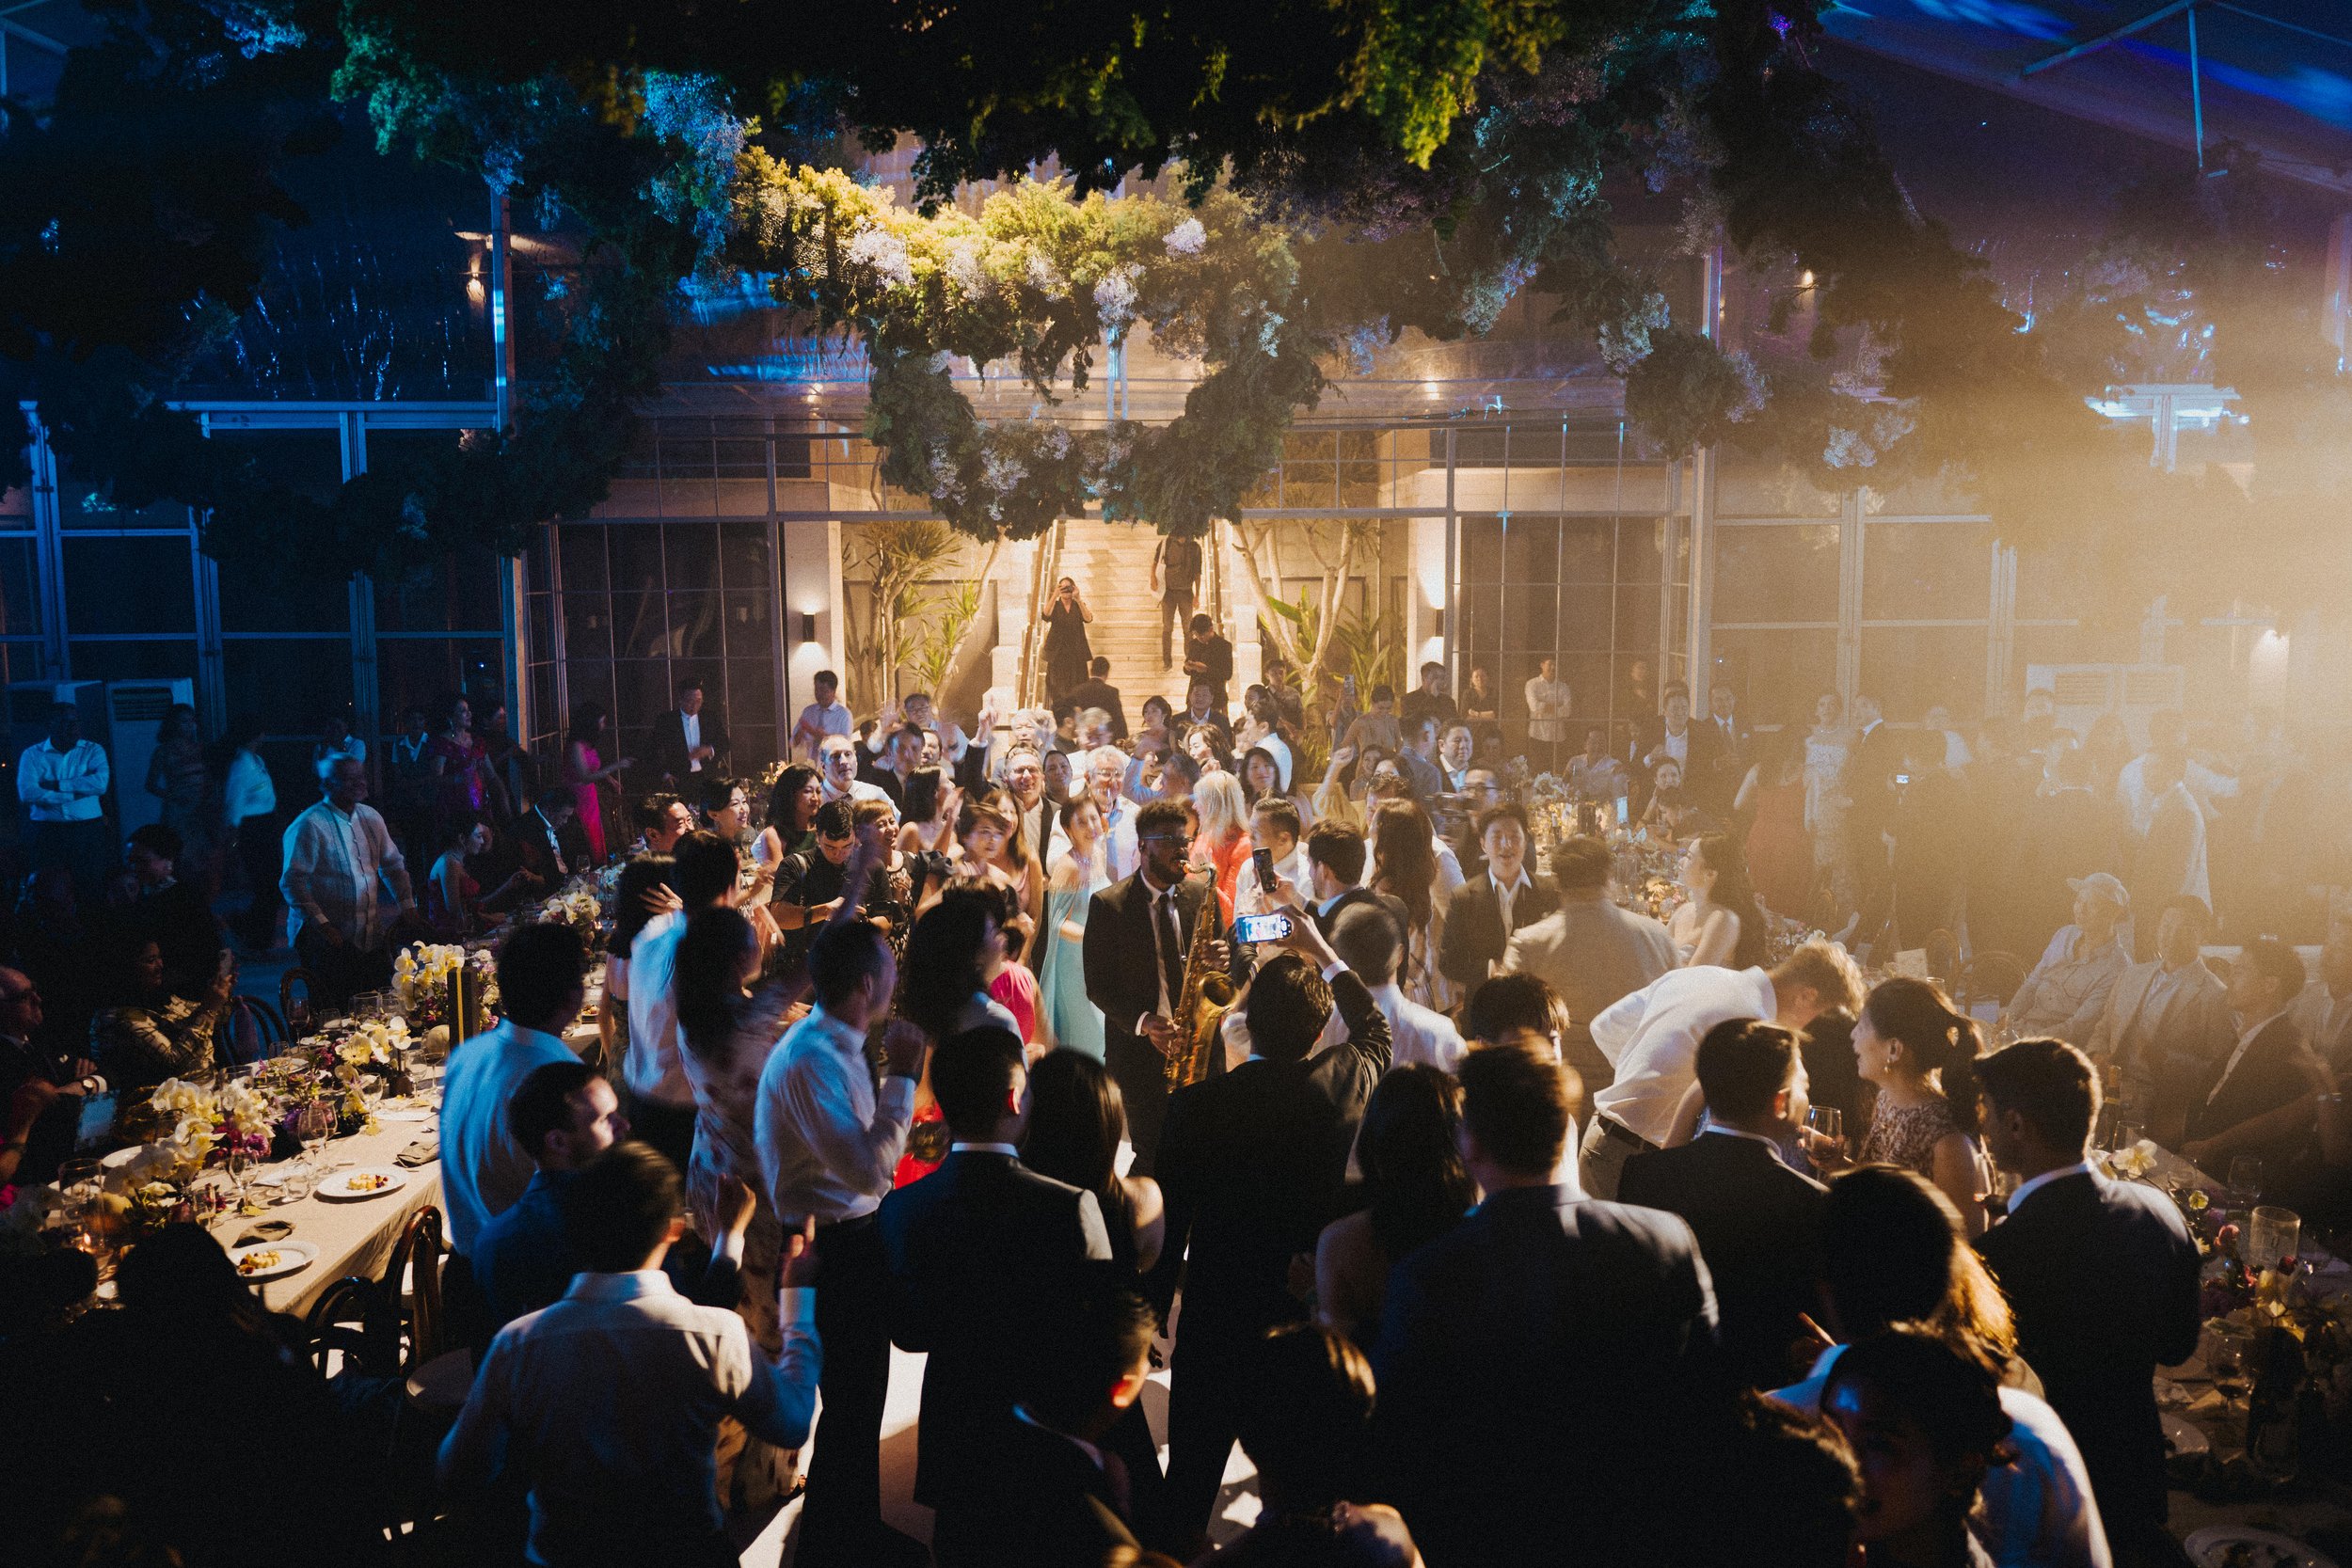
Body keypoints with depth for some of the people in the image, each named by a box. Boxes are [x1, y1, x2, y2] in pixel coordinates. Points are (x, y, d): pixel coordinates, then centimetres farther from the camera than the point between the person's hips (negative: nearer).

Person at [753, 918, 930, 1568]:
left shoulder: (837, 1044, 6)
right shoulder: (812, 1061, -26)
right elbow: (868, 1171, -31)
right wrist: (901, 1076, -27)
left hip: (851, 1240, 10)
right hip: (833, 1249, -10)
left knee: (860, 1396, 22)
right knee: (850, 1403, 4)